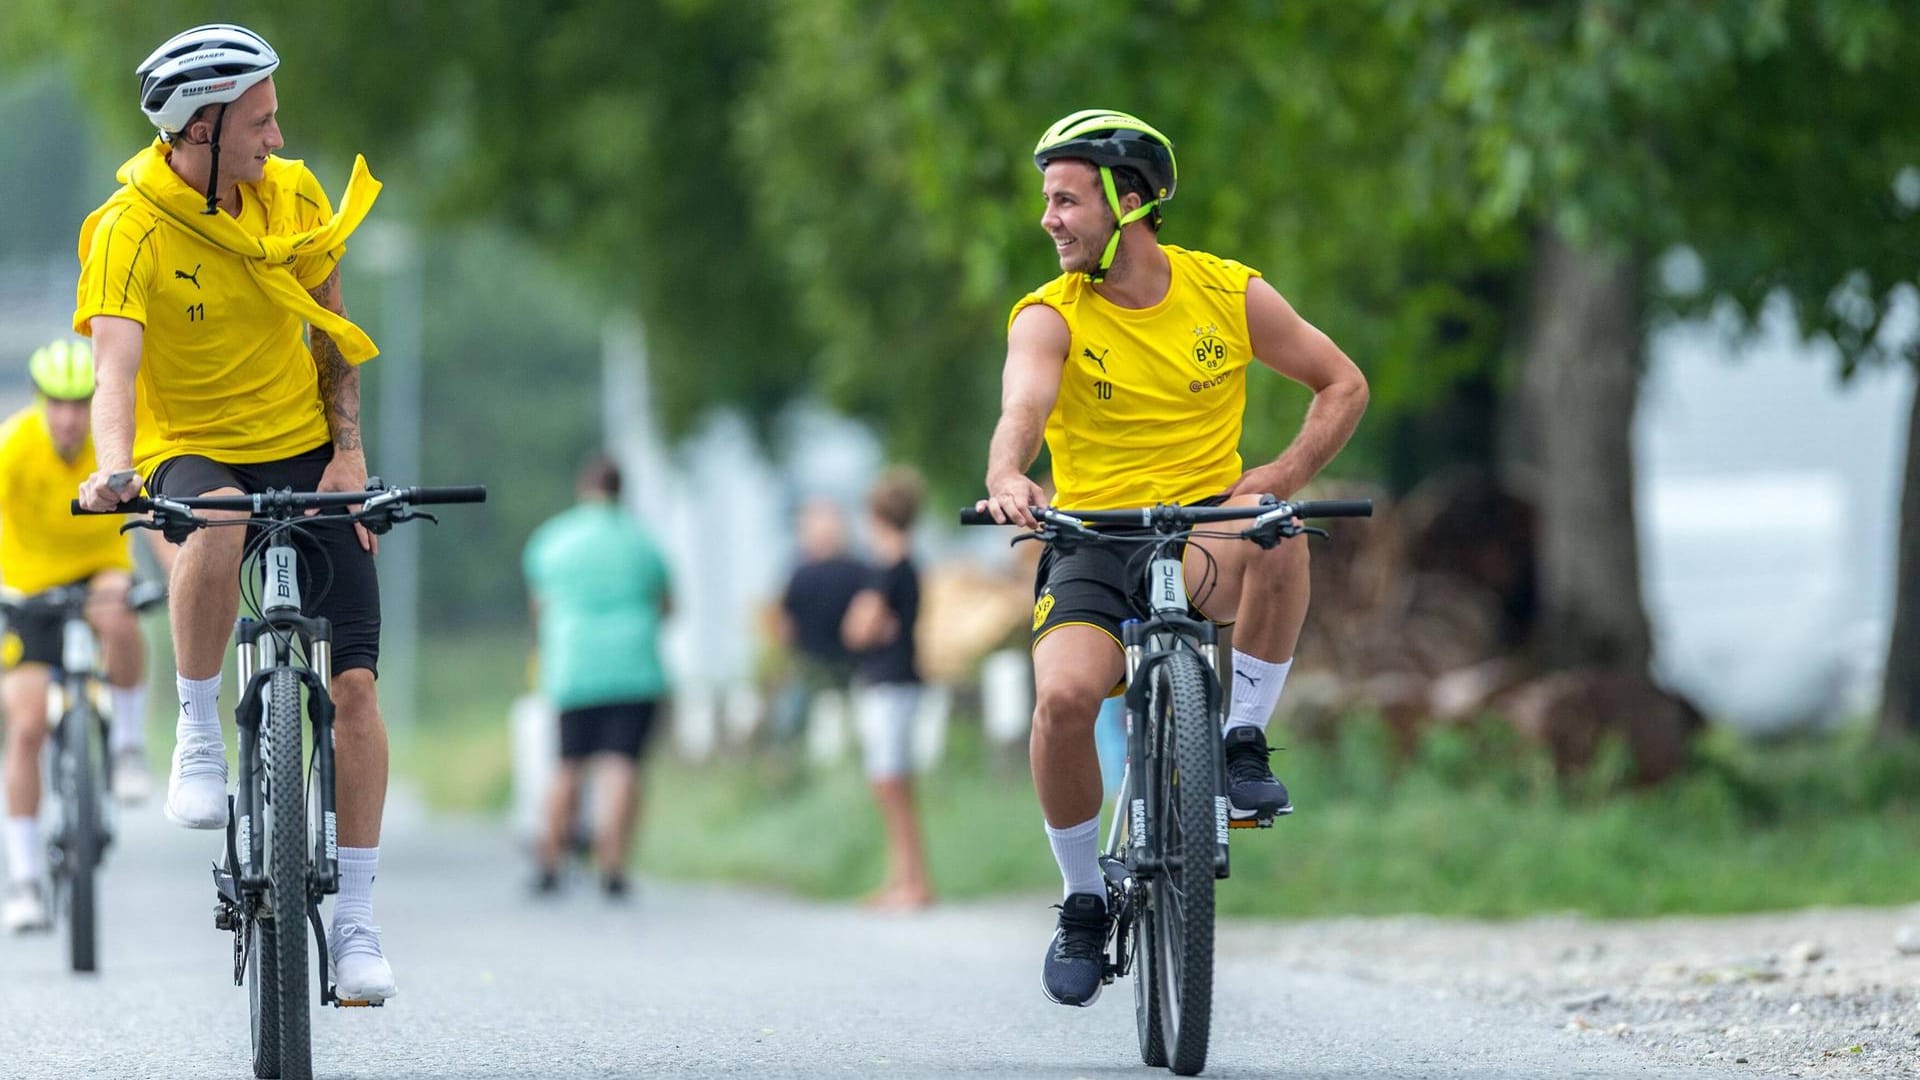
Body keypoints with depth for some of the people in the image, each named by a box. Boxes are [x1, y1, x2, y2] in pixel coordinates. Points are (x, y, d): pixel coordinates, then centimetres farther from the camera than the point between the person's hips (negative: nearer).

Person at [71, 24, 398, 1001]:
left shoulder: (293, 197, -4)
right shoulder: (128, 231, -18)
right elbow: (114, 368, -30)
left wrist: (348, 449, -2)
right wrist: (111, 470, -49)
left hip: (306, 451, 4)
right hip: (192, 451, -4)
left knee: (355, 683, -7)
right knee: (219, 528, -41)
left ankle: (355, 921, 3)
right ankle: (197, 735, -18)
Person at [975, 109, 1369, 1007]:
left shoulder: (1231, 294, -2)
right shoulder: (1049, 317, -6)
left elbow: (1343, 385, 7)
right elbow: (1022, 407, -26)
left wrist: (1282, 476, -10)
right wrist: (1007, 478, -49)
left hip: (1204, 532, 0)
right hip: (1092, 539, 0)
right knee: (1064, 697, -28)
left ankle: (1244, 742, -15)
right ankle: (1084, 900, -4)